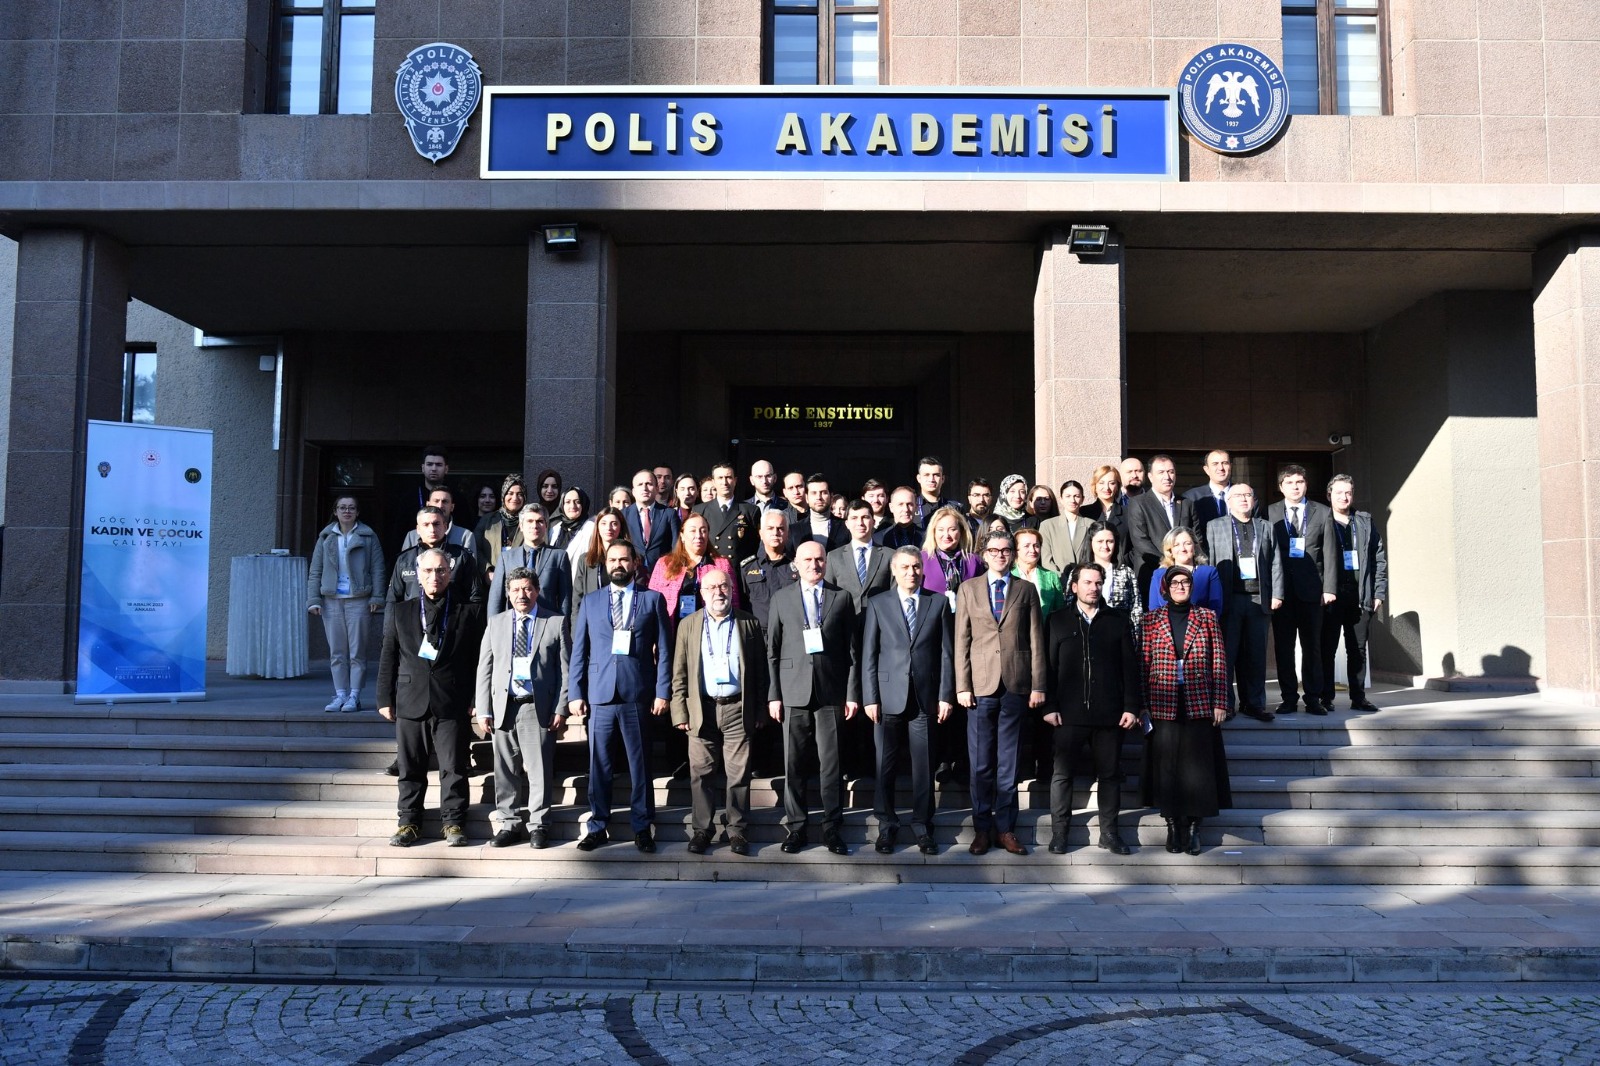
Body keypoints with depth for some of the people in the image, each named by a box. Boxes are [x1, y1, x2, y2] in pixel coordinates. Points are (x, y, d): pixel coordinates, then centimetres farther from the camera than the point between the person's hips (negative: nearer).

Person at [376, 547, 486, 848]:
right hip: (410, 702, 2)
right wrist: (385, 698, 5)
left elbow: (479, 659, 4)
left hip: (452, 705, -2)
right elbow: (388, 659, 11)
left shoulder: (469, 612, 5)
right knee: (410, 768, 7)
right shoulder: (400, 612, 12)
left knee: (453, 767, 0)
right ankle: (408, 823, 17)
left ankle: (453, 823, 8)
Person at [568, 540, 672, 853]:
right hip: (599, 695, 2)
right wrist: (575, 693, 2)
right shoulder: (590, 602, 13)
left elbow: (663, 650, 3)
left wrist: (663, 692, -4)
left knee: (639, 764, 4)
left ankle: (642, 827, 14)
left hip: (638, 696, -1)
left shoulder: (653, 600, 7)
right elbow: (578, 651, 9)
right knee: (598, 764, 6)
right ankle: (597, 826, 16)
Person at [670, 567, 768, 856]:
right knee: (700, 773, 3)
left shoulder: (749, 624, 7)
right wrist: (680, 712, 0)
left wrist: (760, 710, 3)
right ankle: (701, 829, 14)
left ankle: (737, 829, 12)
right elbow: (679, 673, 7)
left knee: (739, 773, 2)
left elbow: (760, 670, 7)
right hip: (702, 709, 1)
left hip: (738, 709, -1)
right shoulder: (688, 625, 9)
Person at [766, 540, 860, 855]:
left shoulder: (841, 598, 7)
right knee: (793, 764, 4)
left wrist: (853, 693, 0)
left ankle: (832, 827, 12)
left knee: (831, 764, 2)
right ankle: (795, 827, 15)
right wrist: (773, 695, 0)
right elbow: (772, 650, 6)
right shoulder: (781, 598, 7)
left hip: (831, 692, 0)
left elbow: (851, 649, 6)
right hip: (793, 693, 0)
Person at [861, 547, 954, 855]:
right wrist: (870, 698, -3)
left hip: (925, 697, 1)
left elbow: (946, 653, 6)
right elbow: (869, 654, 3)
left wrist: (945, 695, 0)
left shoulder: (939, 603, 8)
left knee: (924, 766, 4)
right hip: (889, 697, 0)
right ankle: (887, 827, 15)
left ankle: (922, 827, 16)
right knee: (885, 765, 3)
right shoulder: (878, 605, 5)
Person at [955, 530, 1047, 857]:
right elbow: (961, 641, 4)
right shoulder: (968, 589, 8)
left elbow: (1036, 641, 6)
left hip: (1016, 686, 0)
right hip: (981, 685, 0)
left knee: (1009, 763, 6)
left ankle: (1005, 827, 15)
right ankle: (982, 828, 14)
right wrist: (962, 686, -3)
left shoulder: (1026, 590, 9)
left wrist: (1038, 686, 0)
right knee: (981, 764, 4)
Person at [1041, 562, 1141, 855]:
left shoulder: (1119, 621, 8)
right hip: (1069, 712, -1)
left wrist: (1131, 707, -2)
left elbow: (1130, 667, 5)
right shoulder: (1058, 621, 6)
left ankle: (1109, 833, 18)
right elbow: (1048, 666, 2)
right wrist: (1049, 707, -5)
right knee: (1062, 773, 2)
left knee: (1109, 774, 8)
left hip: (1109, 713, 1)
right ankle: (1058, 833, 10)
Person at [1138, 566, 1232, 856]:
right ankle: (1172, 825, 13)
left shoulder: (1207, 617, 7)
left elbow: (1219, 663, 4)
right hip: (1163, 706, 0)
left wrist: (1220, 703, -2)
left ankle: (1193, 826, 12)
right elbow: (1143, 665, 4)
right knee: (1166, 766, 2)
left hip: (1200, 706, 0)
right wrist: (1141, 705, -1)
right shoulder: (1151, 620, 6)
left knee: (1198, 765, 1)